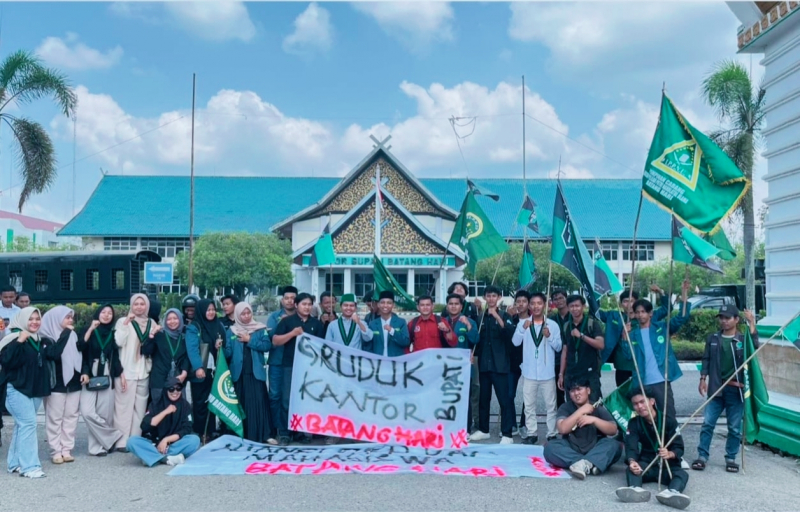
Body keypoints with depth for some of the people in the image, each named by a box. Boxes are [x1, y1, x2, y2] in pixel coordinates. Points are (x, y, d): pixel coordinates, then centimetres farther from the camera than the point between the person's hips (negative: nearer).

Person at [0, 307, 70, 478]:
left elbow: (54, 353, -6)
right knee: (28, 423, -13)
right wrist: (19, 342, -30)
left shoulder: (43, 341, 9)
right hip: (18, 389, -7)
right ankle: (29, 466, -11)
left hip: (36, 390, 7)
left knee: (22, 425, 13)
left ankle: (15, 463, 22)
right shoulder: (15, 338, -11)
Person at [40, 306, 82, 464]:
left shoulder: (73, 335, 10)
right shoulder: (47, 337, -7)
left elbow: (81, 355, 14)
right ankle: (56, 451, 5)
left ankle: (66, 449, 10)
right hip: (56, 383, -5)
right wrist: (65, 333, -20)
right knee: (55, 418, 0)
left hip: (73, 382, 5)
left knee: (71, 416, 5)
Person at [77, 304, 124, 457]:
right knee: (87, 412, -13)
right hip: (90, 376, -1)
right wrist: (91, 329, -16)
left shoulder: (113, 333, 12)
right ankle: (112, 437, 0)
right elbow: (80, 347, -13)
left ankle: (100, 445, 9)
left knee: (105, 413, -4)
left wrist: (121, 375, 8)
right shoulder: (88, 331, 5)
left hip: (107, 377, 2)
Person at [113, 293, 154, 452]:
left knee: (140, 407, 5)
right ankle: (122, 441, -1)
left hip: (144, 372, 4)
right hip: (126, 371, -4)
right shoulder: (123, 321, 1)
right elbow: (119, 342, -14)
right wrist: (126, 323, -16)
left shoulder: (152, 323, 12)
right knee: (124, 407, -5)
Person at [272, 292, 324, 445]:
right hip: (290, 366, -2)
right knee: (287, 400, -2)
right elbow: (275, 341, -4)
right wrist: (293, 333, -15)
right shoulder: (287, 321, 2)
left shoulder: (316, 323, 9)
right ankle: (284, 434, 5)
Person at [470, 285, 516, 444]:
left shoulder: (504, 316, 1)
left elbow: (510, 333, -16)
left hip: (500, 364, -4)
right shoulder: (480, 317, 9)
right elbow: (476, 339, 10)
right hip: (484, 364, 4)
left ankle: (507, 434, -4)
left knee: (504, 399, -6)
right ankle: (483, 430, 24)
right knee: (483, 398, 11)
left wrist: (498, 317, -24)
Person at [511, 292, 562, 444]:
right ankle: (532, 433, 16)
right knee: (529, 405, 7)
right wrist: (523, 328, -23)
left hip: (547, 372, -1)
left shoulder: (552, 324, 0)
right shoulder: (523, 322, 1)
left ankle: (552, 434, 13)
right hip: (529, 372, 1)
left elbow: (558, 347, 1)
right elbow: (515, 342, -8)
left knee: (550, 405, 5)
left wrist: (549, 336, -17)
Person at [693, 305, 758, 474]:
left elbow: (754, 346, -20)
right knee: (707, 423, 0)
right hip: (716, 388, 2)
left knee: (735, 427, 7)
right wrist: (703, 379, -1)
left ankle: (731, 459, 19)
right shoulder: (713, 338, 6)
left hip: (736, 390, -1)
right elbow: (706, 360, 9)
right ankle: (702, 456, 7)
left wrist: (752, 323, -26)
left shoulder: (743, 339, 0)